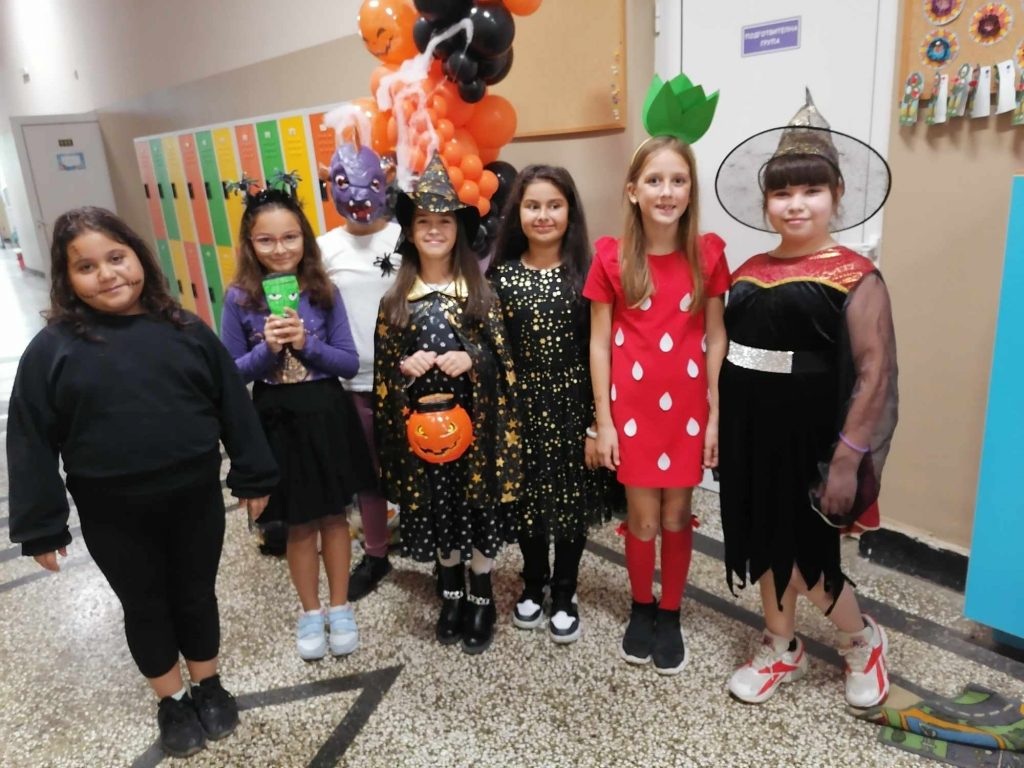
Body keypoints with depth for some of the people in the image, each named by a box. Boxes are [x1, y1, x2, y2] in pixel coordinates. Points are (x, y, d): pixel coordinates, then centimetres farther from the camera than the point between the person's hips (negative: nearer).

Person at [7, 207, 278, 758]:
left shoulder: (185, 330, -4)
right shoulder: (52, 349, -8)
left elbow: (232, 405, 1)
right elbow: (31, 443, -4)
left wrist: (253, 476, 2)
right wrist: (41, 526, -3)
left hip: (196, 498, 1)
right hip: (114, 515, -1)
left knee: (197, 595, 17)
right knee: (145, 606, 16)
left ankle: (208, 685, 40)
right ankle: (171, 700, 38)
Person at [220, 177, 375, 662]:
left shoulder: (324, 292, -5)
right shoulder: (239, 299, -7)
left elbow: (350, 363, -4)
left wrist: (306, 343, -19)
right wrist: (267, 349, -20)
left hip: (327, 415, 1)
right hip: (277, 421, 0)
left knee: (334, 516, 13)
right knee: (299, 524, 13)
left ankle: (340, 608, 32)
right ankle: (310, 612, 33)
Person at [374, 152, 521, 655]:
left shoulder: (481, 291, -1)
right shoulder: (395, 299, 3)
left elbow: (505, 356, -2)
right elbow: (383, 365, 6)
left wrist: (473, 358, -20)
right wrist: (405, 367, -14)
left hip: (474, 419, -1)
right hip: (420, 423, 2)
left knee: (479, 508, 7)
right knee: (436, 511, 12)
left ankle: (482, 599, 27)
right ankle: (451, 595, 34)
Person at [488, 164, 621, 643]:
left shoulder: (586, 273, -5)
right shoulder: (501, 275, -1)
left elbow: (598, 351, -6)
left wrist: (596, 424, -8)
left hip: (573, 406, -1)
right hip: (522, 407, 2)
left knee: (571, 500, 10)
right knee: (526, 499, 14)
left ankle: (564, 593, 31)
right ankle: (533, 582, 38)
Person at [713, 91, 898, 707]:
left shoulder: (855, 277, -10)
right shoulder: (749, 273, 5)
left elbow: (874, 373, -14)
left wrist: (847, 458, -17)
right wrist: (717, 430, 9)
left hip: (808, 437, -5)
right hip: (751, 432, 6)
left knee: (806, 553, 4)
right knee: (766, 543, 16)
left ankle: (864, 642, 35)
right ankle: (783, 649, 38)